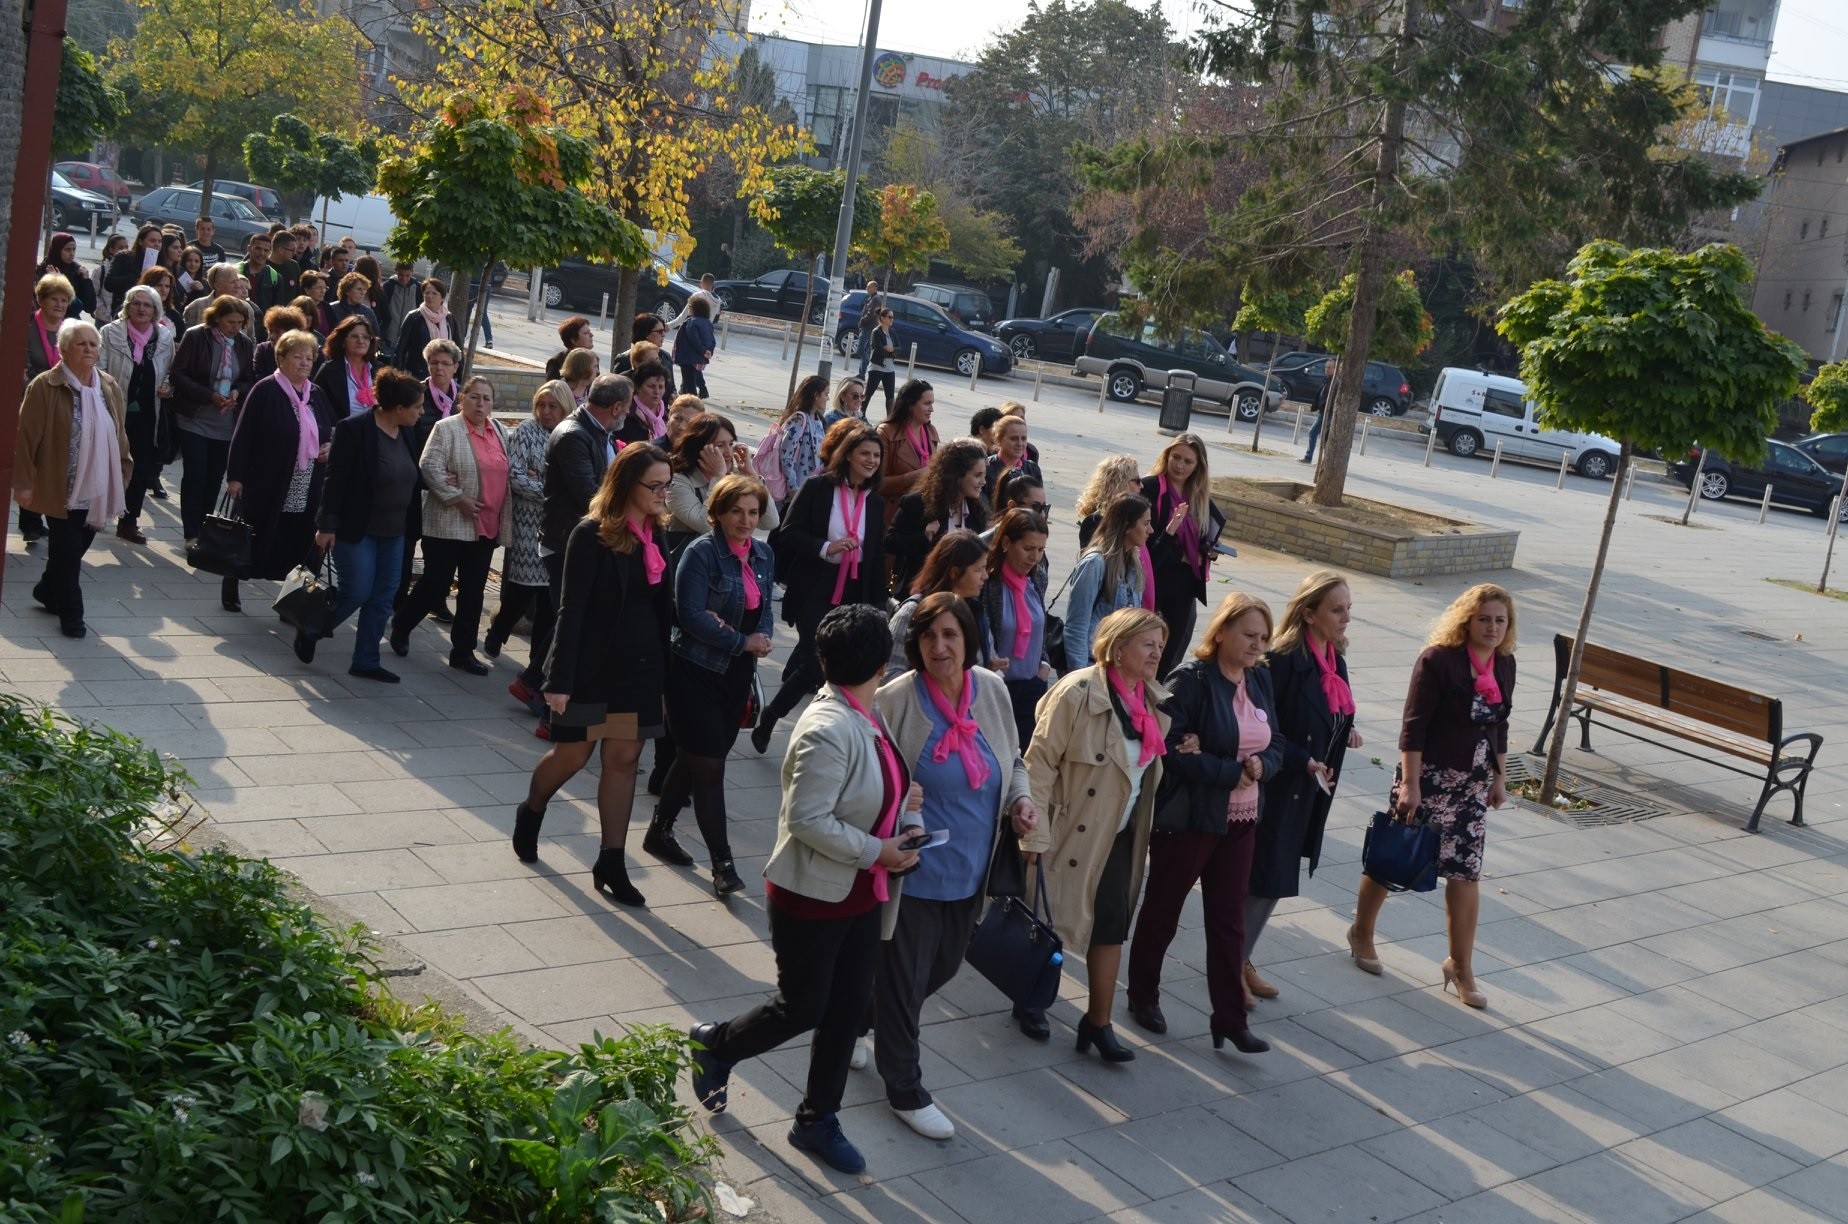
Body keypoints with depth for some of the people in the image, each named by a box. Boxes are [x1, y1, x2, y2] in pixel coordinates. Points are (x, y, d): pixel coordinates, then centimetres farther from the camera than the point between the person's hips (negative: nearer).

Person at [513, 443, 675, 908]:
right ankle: (530, 814, 39)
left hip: (641, 667, 6)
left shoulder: (655, 535, 5)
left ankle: (611, 862, 14)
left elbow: (662, 605, 9)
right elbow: (571, 610, -15)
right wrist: (560, 679, -18)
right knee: (571, 755, 8)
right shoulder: (592, 535, -14)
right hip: (592, 666, -5)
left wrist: (664, 667, 5)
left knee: (624, 761, 7)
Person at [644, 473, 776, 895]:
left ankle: (660, 830, 33)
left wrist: (764, 637, -6)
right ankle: (722, 863, -2)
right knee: (709, 763, -6)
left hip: (738, 674, 7)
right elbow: (691, 615, -20)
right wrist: (743, 642, -16)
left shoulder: (762, 554, 7)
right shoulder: (701, 553, -15)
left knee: (694, 758, 16)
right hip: (696, 672, -7)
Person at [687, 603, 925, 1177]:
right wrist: (875, 852, -22)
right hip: (812, 893, -8)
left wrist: (906, 810, -5)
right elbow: (808, 818, -28)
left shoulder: (870, 718, 2)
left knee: (848, 1010, 14)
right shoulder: (828, 730, -26)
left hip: (863, 894, 8)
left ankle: (818, 1121, 30)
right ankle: (714, 1045, 34)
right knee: (802, 1008, 6)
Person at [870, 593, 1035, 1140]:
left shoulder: (992, 690, -3)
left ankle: (859, 1022, 49)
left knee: (944, 966, 23)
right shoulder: (896, 700, -19)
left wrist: (1021, 799, -5)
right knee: (904, 980, 7)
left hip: (970, 869, 6)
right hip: (913, 869, -6)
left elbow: (1012, 762, 12)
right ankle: (905, 1090, 28)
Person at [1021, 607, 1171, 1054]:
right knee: (1049, 923, 10)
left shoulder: (1155, 702, 2)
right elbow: (1040, 764, -18)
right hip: (1069, 832, -5)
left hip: (1119, 836, 5)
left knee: (1111, 927, 5)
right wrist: (1035, 835, -19)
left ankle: (1098, 1022, 16)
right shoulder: (1077, 693, -19)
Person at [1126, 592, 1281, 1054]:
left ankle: (1230, 1019, 14)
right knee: (1163, 910, 12)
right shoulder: (1190, 680, -16)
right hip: (1187, 819, -5)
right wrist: (1232, 773, -19)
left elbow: (1274, 747, 8)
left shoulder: (1259, 680, 4)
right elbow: (1172, 748, -23)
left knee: (1228, 920, 8)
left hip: (1240, 821, 6)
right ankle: (1143, 997, 30)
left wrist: (1261, 765, -15)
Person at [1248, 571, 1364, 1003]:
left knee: (1274, 882, 15)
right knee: (1265, 880, -1)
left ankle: (1240, 959, 28)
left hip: (1306, 793, 8)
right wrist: (1305, 762, -23)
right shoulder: (1283, 659, -20)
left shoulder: (1335, 660, 6)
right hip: (1274, 789, -8)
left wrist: (1346, 732, -1)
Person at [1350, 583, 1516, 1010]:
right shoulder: (1438, 659, -16)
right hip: (1429, 776, -5)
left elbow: (1498, 726, 15)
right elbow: (1414, 725, -17)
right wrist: (1410, 782, -20)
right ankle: (1361, 933, 31)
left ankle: (1460, 966, 14)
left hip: (1473, 783, 5)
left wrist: (1499, 777, 16)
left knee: (1466, 873, 3)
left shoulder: (1504, 664, 4)